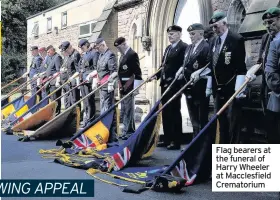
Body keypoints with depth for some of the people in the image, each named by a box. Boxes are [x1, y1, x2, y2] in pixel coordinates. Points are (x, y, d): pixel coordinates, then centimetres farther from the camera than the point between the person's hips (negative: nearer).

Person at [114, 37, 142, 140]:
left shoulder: (132, 54, -10)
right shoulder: (123, 55, 18)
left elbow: (137, 72, -14)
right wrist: (120, 85, 14)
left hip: (129, 87, -9)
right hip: (123, 88, 9)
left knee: (128, 109, -5)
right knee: (124, 110, 13)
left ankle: (128, 131, 1)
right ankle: (129, 130, 22)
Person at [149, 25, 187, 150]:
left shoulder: (184, 47, -9)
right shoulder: (168, 48, 19)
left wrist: (173, 80, -21)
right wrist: (156, 75, 6)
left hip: (175, 84, -9)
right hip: (165, 84, 9)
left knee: (174, 112, -2)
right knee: (166, 112, 11)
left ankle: (176, 141, 6)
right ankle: (167, 139, 20)